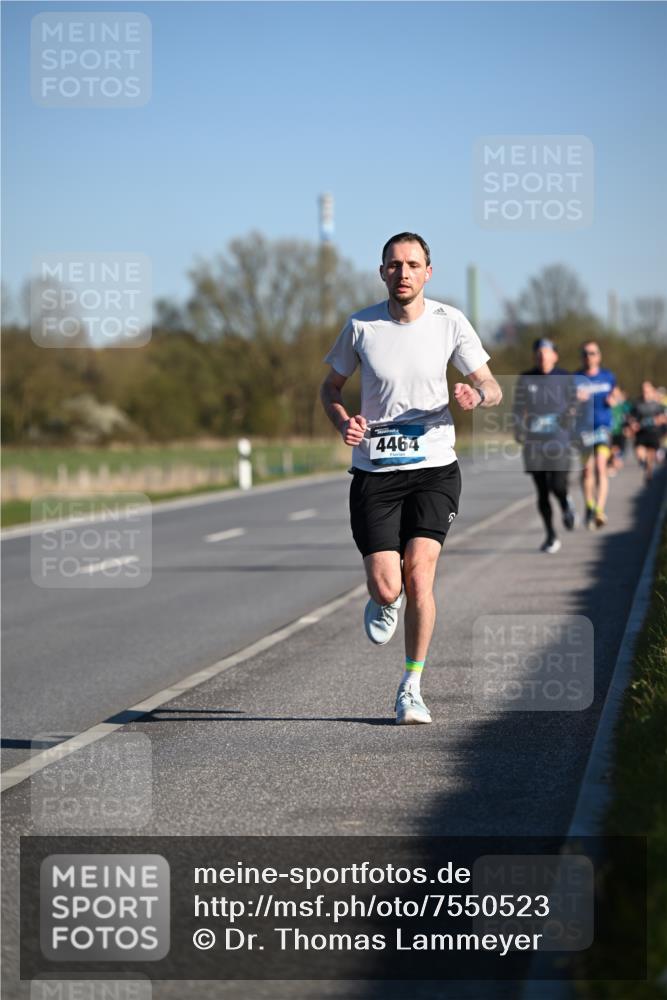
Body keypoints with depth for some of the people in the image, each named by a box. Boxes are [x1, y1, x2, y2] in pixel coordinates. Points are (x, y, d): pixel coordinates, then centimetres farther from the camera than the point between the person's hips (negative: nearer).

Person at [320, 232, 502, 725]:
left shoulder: (449, 322, -2)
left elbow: (492, 387, 4)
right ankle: (384, 602, 30)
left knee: (418, 576, -15)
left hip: (434, 467, 0)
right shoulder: (361, 325, -3)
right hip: (374, 471, 0)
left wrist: (476, 395, -20)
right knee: (387, 588, -10)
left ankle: (412, 689, 1)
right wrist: (345, 422, -10)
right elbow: (331, 387, 12)